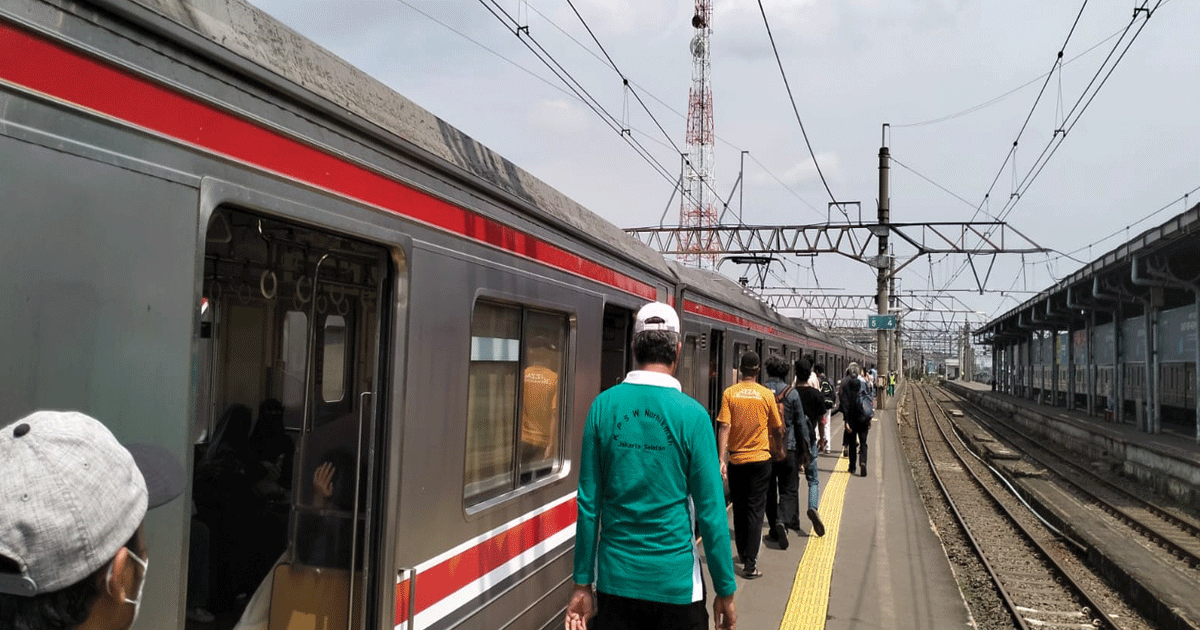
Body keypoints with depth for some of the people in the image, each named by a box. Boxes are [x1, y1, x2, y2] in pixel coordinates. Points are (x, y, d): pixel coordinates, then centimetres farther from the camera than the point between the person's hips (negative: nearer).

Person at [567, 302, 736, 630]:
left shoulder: (603, 406, -6)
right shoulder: (692, 415, -12)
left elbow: (588, 502, -3)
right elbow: (710, 512, -11)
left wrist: (582, 583, 5)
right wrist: (725, 590, 0)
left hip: (615, 579, 2)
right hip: (675, 583, -2)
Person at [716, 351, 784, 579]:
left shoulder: (729, 393, -5)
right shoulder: (767, 394, -4)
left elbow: (724, 427, -11)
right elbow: (777, 429, 5)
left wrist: (721, 459, -10)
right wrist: (779, 450, 22)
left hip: (736, 459, 1)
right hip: (760, 459, -1)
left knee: (739, 509, 16)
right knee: (755, 510, 1)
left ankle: (743, 554, 29)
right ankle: (750, 563, -4)